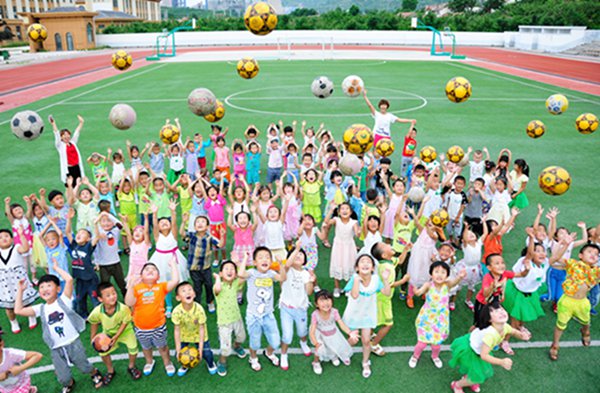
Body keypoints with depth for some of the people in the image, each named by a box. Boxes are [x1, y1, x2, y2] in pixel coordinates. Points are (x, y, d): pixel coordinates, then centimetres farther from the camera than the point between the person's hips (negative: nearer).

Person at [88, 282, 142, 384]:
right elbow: (94, 323, -9)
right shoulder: (97, 311, -32)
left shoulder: (123, 308, -39)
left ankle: (131, 366, 22)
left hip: (125, 331, -2)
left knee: (133, 348, -11)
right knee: (103, 352, 1)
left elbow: (125, 323, -22)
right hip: (108, 333, 2)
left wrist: (116, 336, -23)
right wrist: (92, 337, -2)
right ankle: (110, 370, 32)